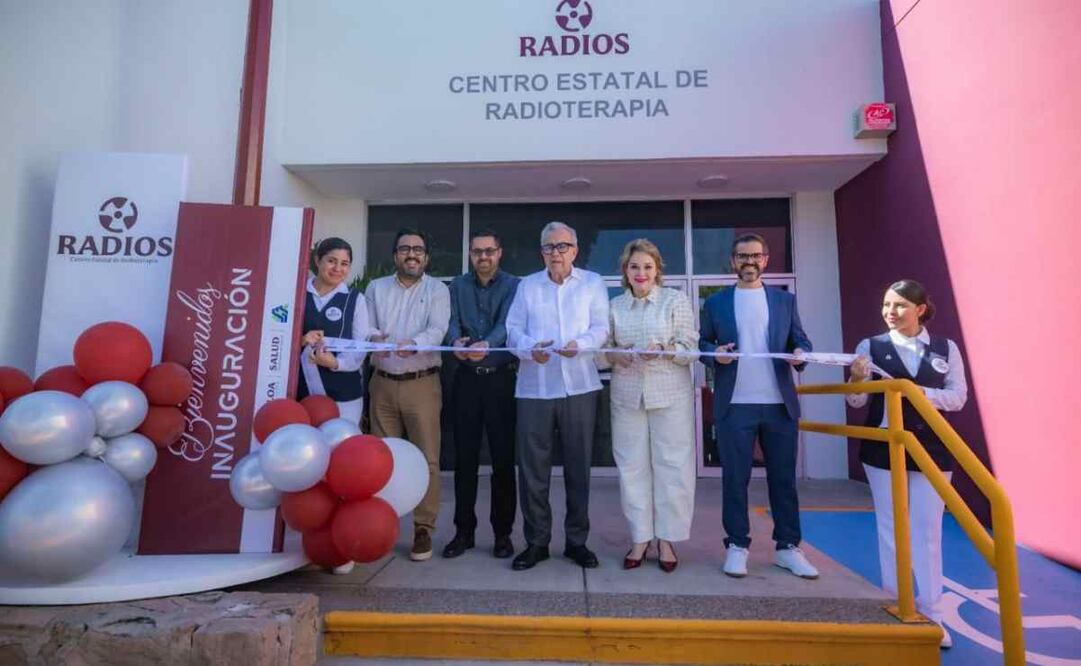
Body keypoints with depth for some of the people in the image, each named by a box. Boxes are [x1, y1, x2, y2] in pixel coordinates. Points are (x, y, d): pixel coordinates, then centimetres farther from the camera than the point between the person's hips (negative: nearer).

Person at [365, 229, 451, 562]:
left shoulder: (437, 289, 3)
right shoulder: (376, 288, 12)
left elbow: (437, 330, -11)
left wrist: (414, 343, -32)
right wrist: (374, 338, -19)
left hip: (422, 384, -2)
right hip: (383, 383, 3)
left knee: (425, 458, -2)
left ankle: (423, 529, 9)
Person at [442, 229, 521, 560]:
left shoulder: (513, 285, 1)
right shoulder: (458, 286, 10)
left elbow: (506, 324, -15)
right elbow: (452, 322, -4)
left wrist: (487, 344, -35)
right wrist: (456, 340, -27)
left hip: (502, 377, -2)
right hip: (467, 378, 2)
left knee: (503, 456, 2)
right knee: (464, 456, 6)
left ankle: (502, 532, 16)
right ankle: (464, 530, 20)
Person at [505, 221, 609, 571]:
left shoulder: (592, 283, 9)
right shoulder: (527, 286, 13)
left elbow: (602, 328, -1)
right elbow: (513, 329, 5)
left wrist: (580, 344, -21)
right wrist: (530, 347, -15)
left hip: (579, 385, 0)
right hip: (534, 387, 1)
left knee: (578, 466, 8)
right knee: (532, 467, 3)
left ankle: (577, 540, 22)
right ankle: (536, 541, 17)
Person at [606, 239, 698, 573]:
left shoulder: (676, 300, 2)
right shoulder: (615, 305, 10)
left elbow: (690, 349, -2)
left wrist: (663, 351, -21)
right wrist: (615, 355, -9)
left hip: (671, 394, -2)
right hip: (627, 395, 2)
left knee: (672, 466, 2)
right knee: (632, 467, 4)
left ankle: (667, 539, 16)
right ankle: (640, 538, 18)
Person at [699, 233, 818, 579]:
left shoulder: (785, 300, 12)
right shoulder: (716, 302, 9)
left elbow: (801, 341, 9)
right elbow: (702, 343, 8)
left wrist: (800, 353, -13)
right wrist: (715, 352, -13)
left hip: (780, 404, 2)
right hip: (735, 405, -1)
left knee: (783, 477, 8)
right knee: (735, 478, 3)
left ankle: (788, 547, 20)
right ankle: (737, 546, 14)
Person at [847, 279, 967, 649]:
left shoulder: (946, 349, 3)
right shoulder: (871, 346, -1)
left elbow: (958, 397, -1)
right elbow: (856, 402, -3)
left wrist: (920, 392, -18)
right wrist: (857, 379, -24)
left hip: (931, 450, 1)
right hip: (883, 449, 0)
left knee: (928, 533, 7)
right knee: (890, 531, 10)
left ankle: (931, 616, 20)